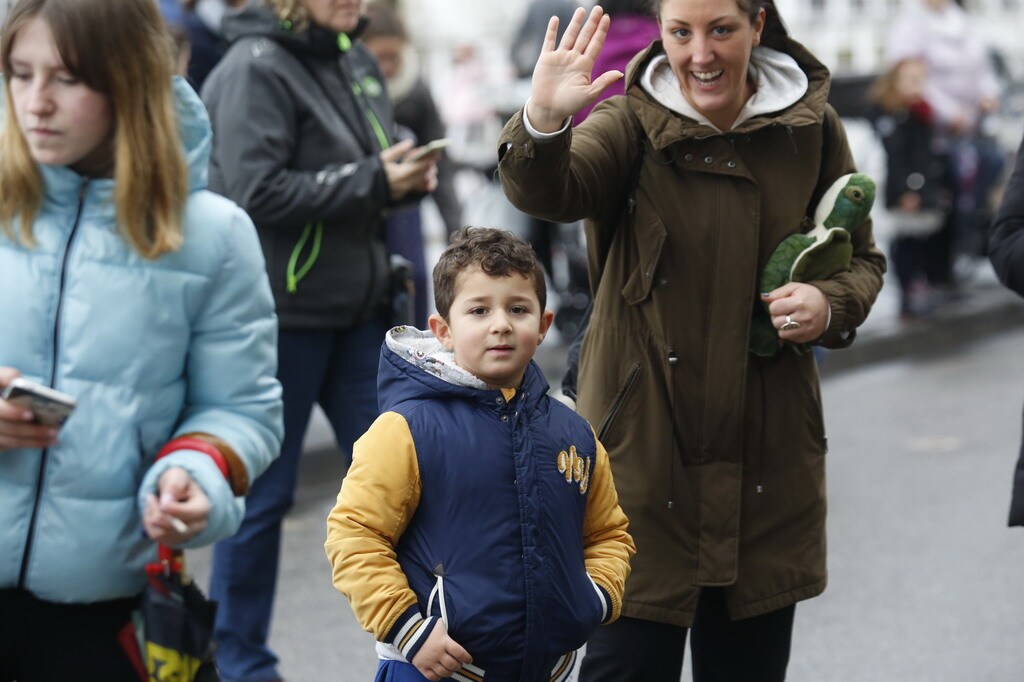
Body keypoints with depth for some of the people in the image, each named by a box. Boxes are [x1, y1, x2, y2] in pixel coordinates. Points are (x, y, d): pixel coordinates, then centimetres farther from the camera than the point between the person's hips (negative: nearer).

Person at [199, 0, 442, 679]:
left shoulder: (357, 61, 10)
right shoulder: (254, 68, -14)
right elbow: (259, 191, -22)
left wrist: (409, 176, -2)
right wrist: (373, 181, -19)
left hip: (359, 308, 7)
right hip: (282, 312, -7)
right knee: (264, 493, 4)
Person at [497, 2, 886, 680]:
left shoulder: (813, 128, 2)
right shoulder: (632, 123, -6)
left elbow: (863, 258, 12)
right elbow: (546, 192, -25)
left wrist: (831, 304, -10)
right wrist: (543, 121, -47)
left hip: (767, 457, 3)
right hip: (645, 446, -3)